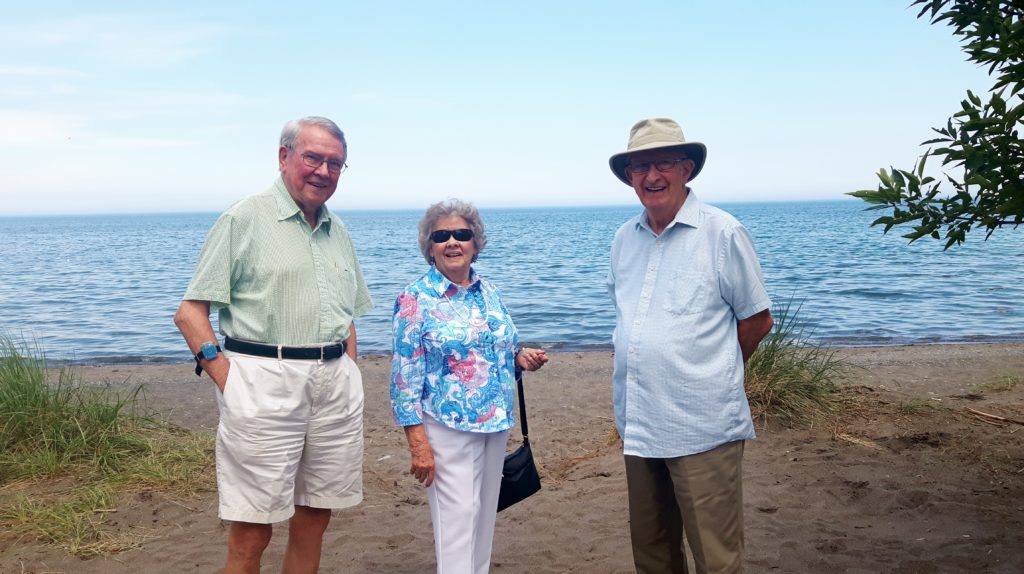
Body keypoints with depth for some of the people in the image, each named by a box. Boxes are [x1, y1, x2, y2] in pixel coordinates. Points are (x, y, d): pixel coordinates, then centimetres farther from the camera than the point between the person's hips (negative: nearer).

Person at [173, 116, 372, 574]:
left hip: (335, 385, 6)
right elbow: (190, 314, -5)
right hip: (263, 382, -6)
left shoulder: (338, 231, 17)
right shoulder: (244, 219, -1)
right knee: (251, 533, -2)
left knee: (314, 519, 13)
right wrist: (229, 381, -13)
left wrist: (348, 373, 12)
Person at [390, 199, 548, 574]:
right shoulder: (415, 300, -9)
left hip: (495, 424, 6)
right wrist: (418, 442, -16)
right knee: (457, 518, -4)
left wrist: (521, 358, -2)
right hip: (447, 427, -6)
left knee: (484, 517, 14)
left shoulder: (489, 293, 8)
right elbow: (405, 376, -12)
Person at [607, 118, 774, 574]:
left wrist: (713, 372, 7)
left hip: (703, 429, -5)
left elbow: (758, 319, 0)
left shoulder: (722, 233, -7)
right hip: (638, 425, 6)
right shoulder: (624, 239, 9)